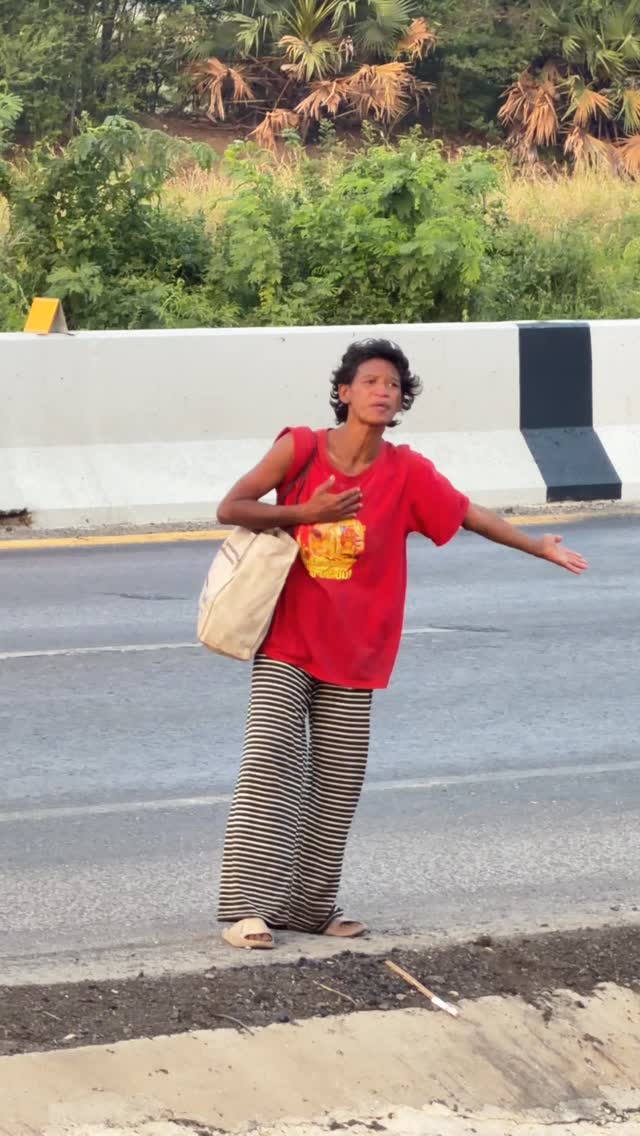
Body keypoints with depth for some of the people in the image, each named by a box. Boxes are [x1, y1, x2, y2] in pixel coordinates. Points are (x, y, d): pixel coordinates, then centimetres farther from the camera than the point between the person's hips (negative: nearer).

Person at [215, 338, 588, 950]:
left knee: (337, 784, 6)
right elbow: (230, 509, -8)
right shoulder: (301, 449, -9)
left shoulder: (406, 473, -3)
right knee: (269, 766, -13)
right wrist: (305, 513, -20)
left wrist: (541, 546, -4)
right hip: (285, 646, -3)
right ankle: (248, 906, -13)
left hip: (353, 654, 3)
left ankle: (312, 904, 17)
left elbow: (469, 515, 1)